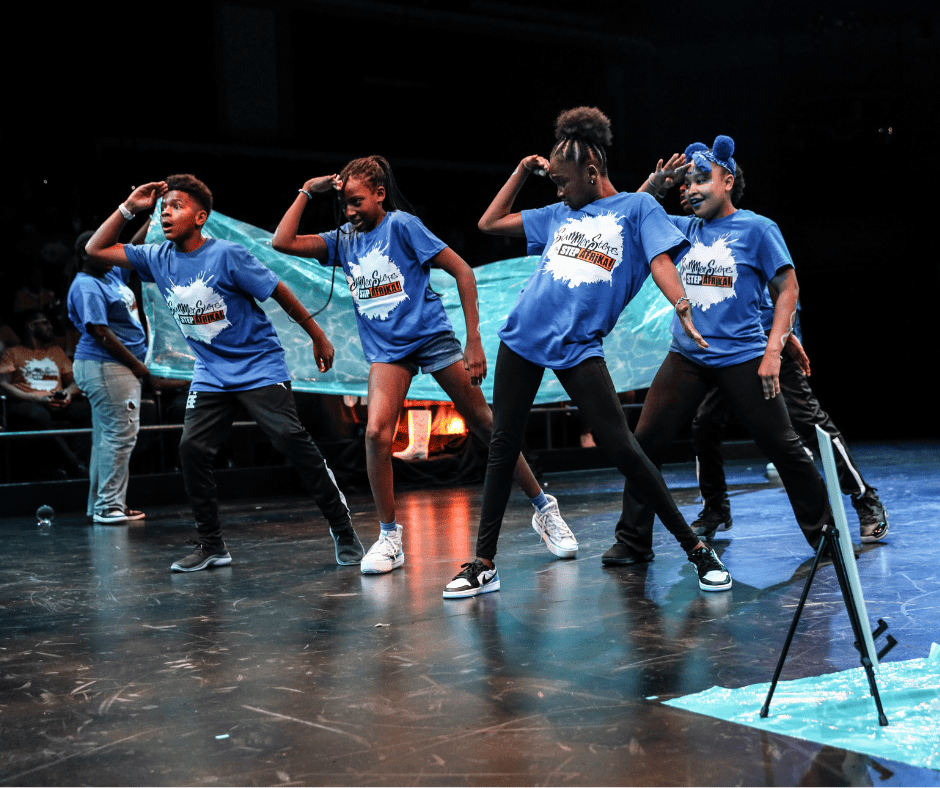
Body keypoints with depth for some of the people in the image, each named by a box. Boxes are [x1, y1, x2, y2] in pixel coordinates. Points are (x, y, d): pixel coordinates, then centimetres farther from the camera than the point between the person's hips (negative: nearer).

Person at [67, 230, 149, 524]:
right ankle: (109, 506, -10)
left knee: (107, 435, 11)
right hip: (104, 367, -10)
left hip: (121, 368, 10)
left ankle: (101, 505, 15)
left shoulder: (112, 274, 15)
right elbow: (100, 333, -18)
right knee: (119, 433, -11)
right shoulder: (86, 287, -13)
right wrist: (136, 364, -16)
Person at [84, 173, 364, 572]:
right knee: (192, 448, -9)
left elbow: (279, 293, -8)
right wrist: (129, 207, -4)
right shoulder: (159, 259, 1)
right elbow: (96, 249, 6)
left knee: (291, 439, -16)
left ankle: (342, 528, -4)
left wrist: (318, 337, -2)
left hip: (259, 366, -5)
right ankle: (211, 546, 3)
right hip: (210, 374, 5)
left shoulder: (227, 254, -15)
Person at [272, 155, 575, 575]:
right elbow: (283, 242, 5)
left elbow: (462, 271, -9)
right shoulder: (343, 240, 8)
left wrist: (473, 341, -13)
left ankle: (544, 509, 16)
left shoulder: (401, 224, -8)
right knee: (376, 433, -19)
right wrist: (307, 191, 2)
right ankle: (389, 537, -5)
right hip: (386, 349, 4)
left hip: (431, 336, -3)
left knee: (485, 423, 0)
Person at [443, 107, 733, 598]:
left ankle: (695, 548, 2)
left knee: (620, 447, -11)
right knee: (502, 446, 4)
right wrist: (524, 170, 21)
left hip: (579, 347, -5)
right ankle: (483, 565, 13)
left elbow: (660, 260, -10)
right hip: (522, 337, 5)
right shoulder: (559, 215, 19)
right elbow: (489, 223, 26)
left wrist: (682, 308, -28)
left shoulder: (637, 207, 5)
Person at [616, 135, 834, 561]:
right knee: (645, 442, -3)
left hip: (743, 358, -4)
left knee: (783, 447, 2)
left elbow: (788, 289, -3)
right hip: (686, 357, 4)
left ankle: (823, 533, 20)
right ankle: (633, 538, 9)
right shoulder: (685, 230, 11)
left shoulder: (757, 229, -2)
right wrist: (655, 185, 1)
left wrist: (774, 350, -12)